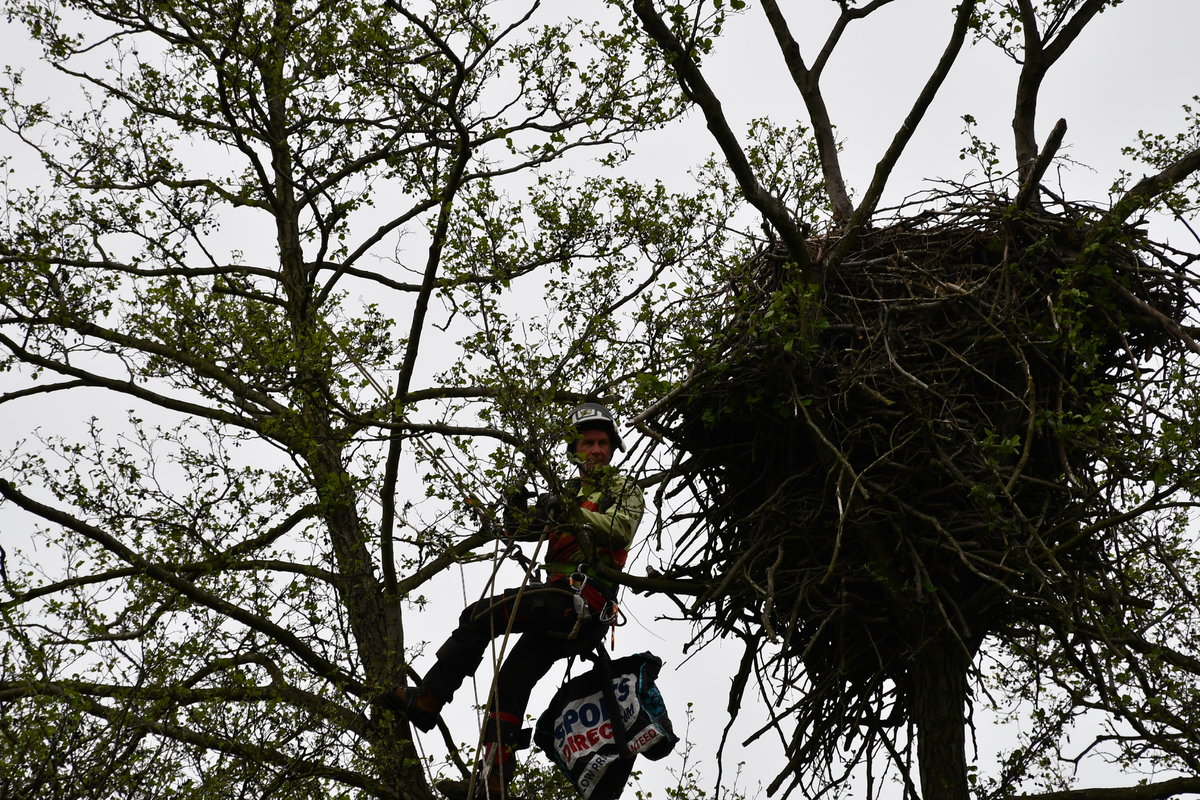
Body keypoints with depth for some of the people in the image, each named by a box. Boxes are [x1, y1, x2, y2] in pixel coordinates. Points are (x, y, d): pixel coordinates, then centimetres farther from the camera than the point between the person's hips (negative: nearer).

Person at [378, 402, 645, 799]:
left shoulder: (624, 488, 7)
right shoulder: (567, 492, 27)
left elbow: (621, 528, -15)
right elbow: (519, 527, 15)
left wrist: (571, 514, -30)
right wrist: (517, 502, -8)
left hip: (583, 593, -8)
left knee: (480, 616, -16)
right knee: (512, 681, 2)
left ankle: (426, 700, -12)